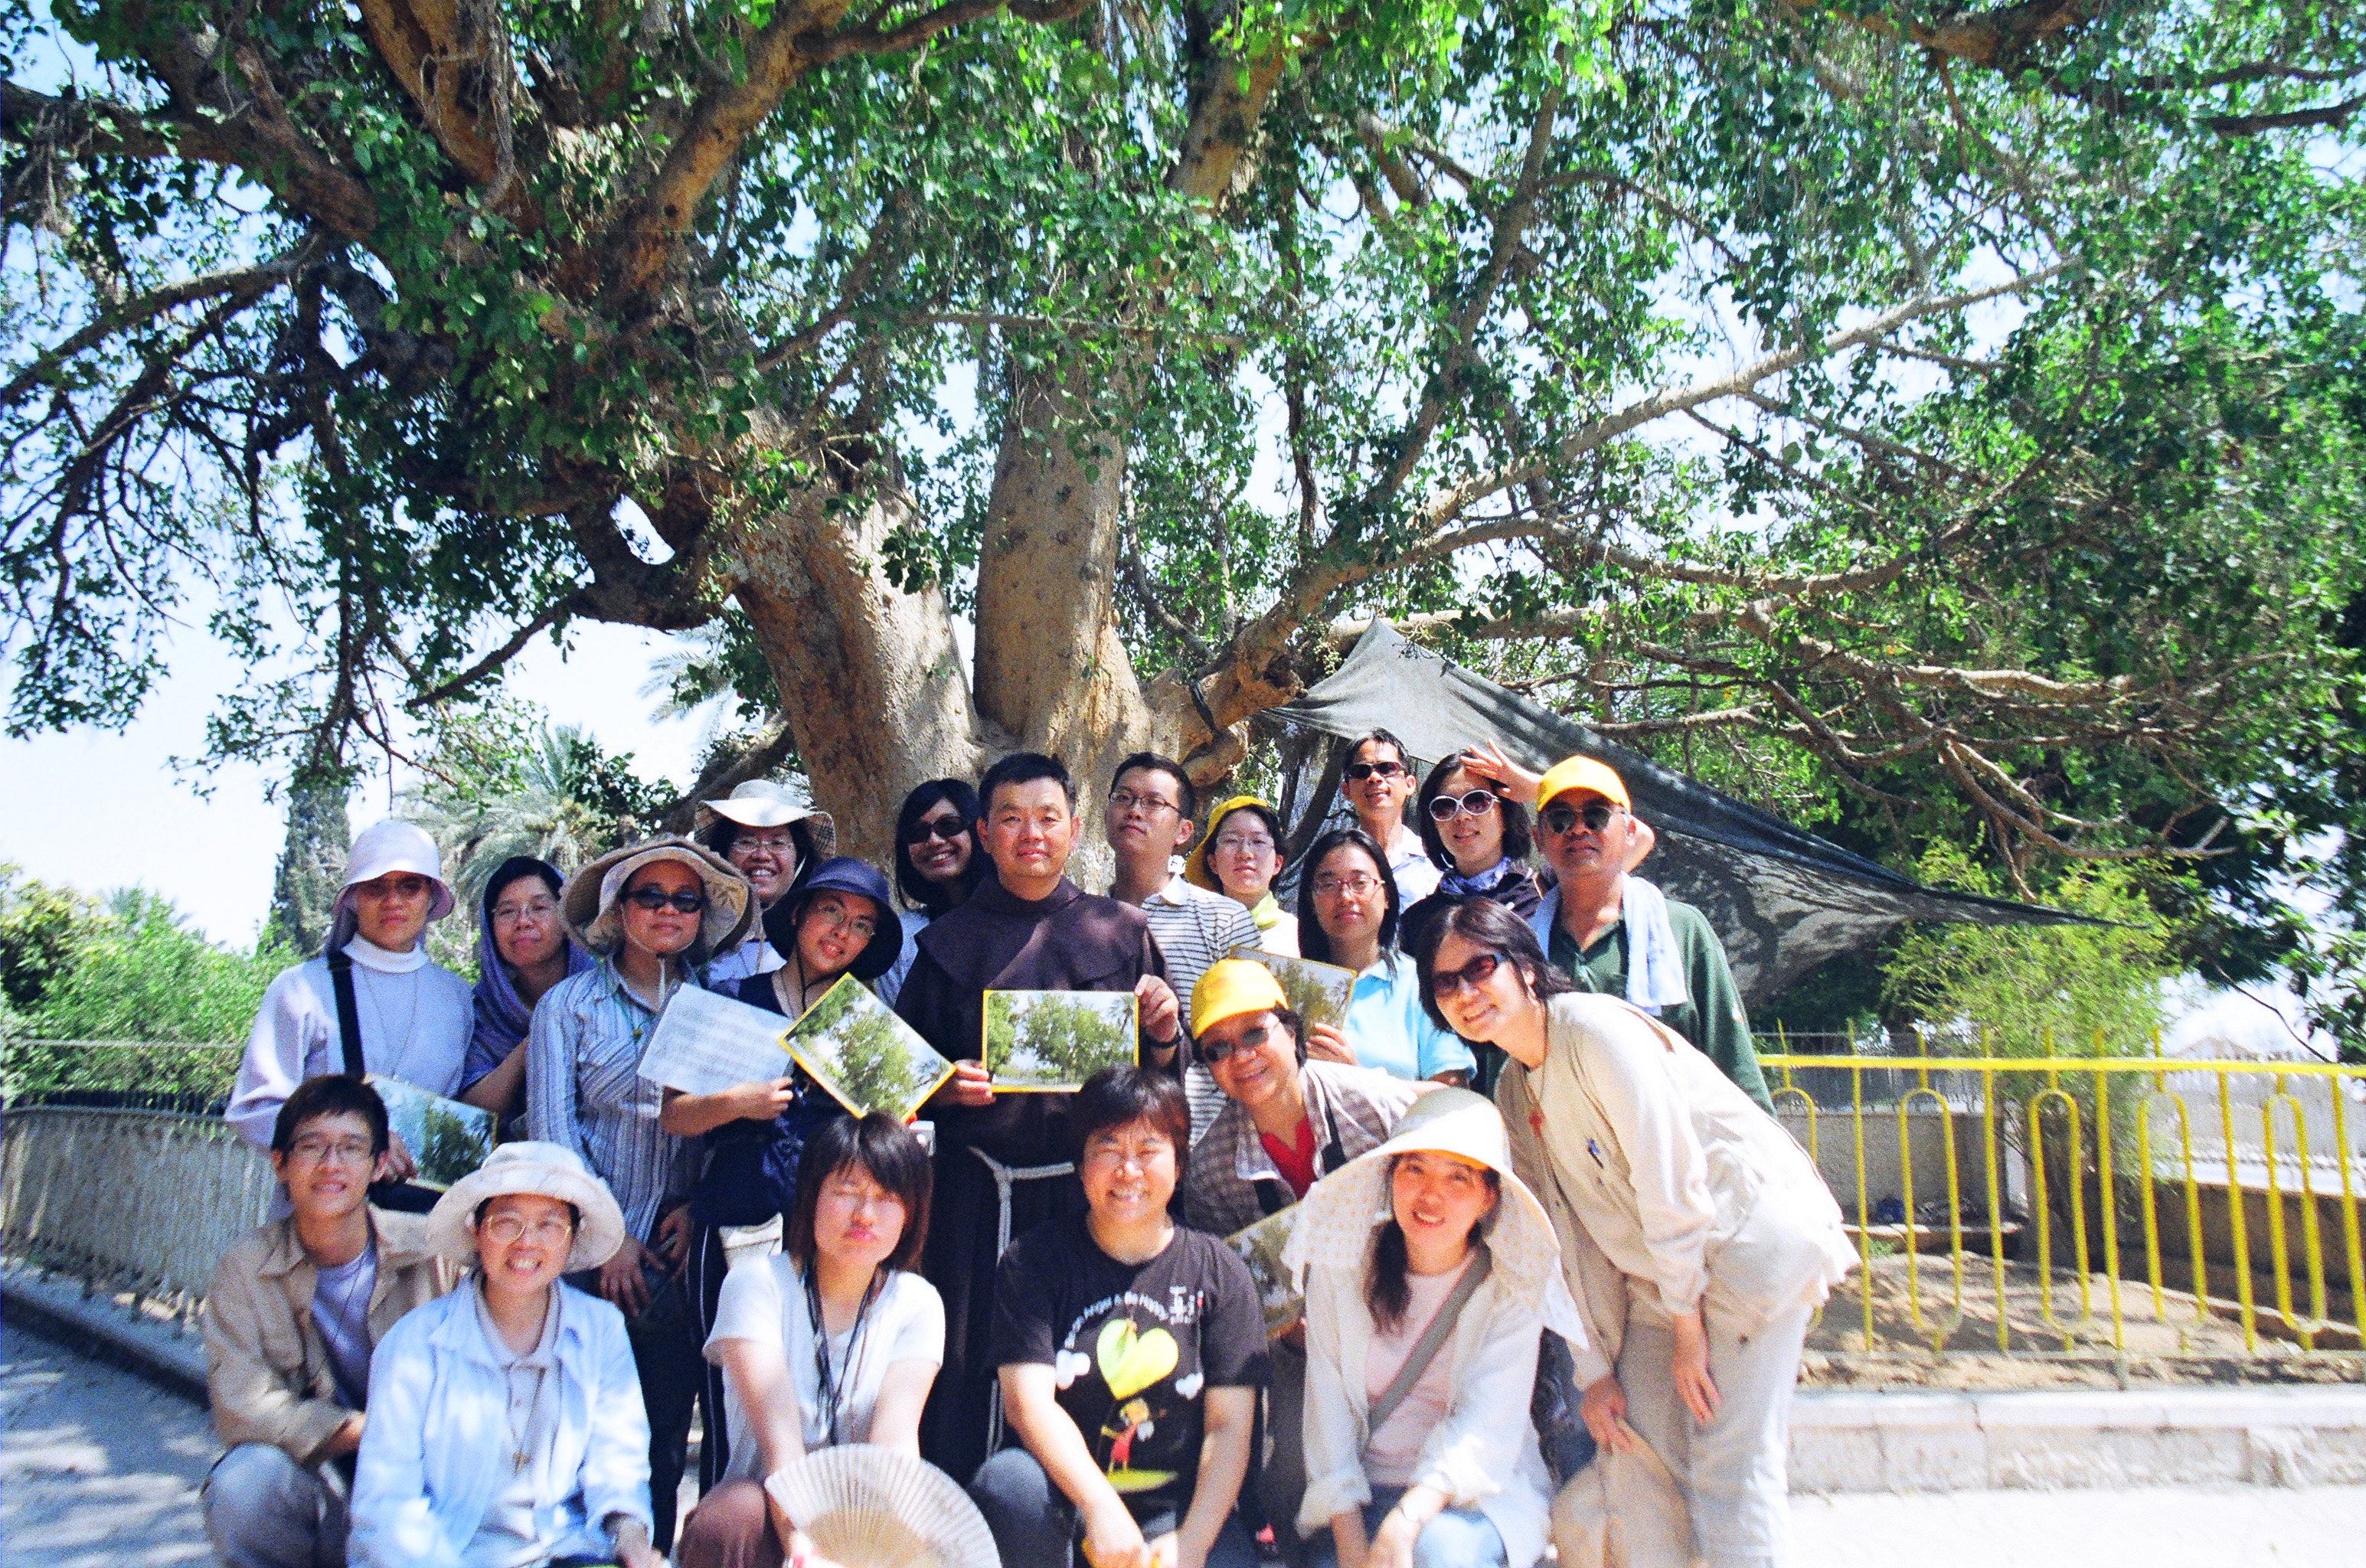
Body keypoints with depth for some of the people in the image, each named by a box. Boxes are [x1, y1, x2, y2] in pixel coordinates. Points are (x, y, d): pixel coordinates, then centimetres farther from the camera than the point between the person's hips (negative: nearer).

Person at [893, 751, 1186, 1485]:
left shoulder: (1121, 930, 10)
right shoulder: (951, 942, 9)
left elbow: (1157, 1073, 14)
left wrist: (1163, 1031, -6)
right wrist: (948, 1087, -9)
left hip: (1093, 1185, 0)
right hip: (981, 1195, 0)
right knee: (969, 1373, -1)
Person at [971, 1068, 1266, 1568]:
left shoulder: (1220, 1273, 4)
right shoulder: (1033, 1260, 2)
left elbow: (1230, 1425, -1)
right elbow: (1028, 1400, -9)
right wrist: (1100, 1507, -23)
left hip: (1180, 1505, 0)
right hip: (1067, 1496, 1)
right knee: (1009, 1483, -30)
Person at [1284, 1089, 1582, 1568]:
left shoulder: (1513, 1288, -7)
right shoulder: (1338, 1268, -2)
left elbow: (1485, 1426, -18)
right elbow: (1328, 1411, -5)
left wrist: (1403, 1523, -32)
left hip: (1480, 1497, -1)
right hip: (1363, 1496, 2)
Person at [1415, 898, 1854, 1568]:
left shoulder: (1594, 1027, -17)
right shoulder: (1512, 1093, 7)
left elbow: (1670, 1179, -19)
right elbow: (1571, 1236, 8)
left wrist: (1688, 1327, -13)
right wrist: (1595, 1368, 4)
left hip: (1752, 1232, -8)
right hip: (1662, 1268, 8)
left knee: (1729, 1466, -8)